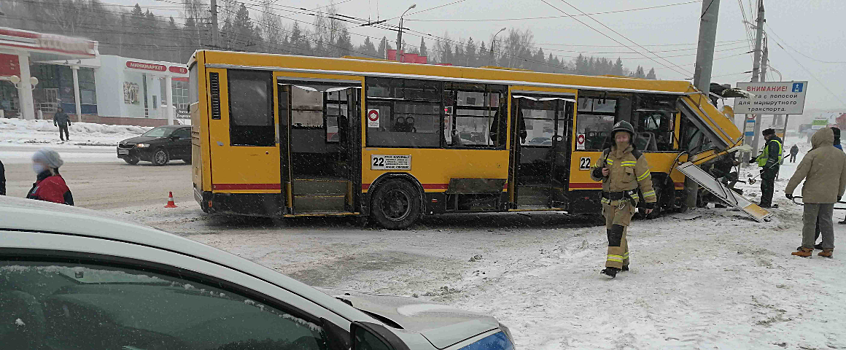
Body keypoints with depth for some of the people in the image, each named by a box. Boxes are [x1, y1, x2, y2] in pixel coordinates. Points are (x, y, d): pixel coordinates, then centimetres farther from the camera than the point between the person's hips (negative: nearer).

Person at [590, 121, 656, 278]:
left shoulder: (636, 157, -4)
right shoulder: (606, 154, 7)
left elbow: (645, 180, 2)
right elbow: (594, 173, 15)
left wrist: (650, 201, 4)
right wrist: (599, 172, -10)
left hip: (626, 201, -5)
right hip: (609, 201, 6)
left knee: (617, 231, -20)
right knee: (611, 232, 13)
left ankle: (613, 266, -23)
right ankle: (623, 263, 32)